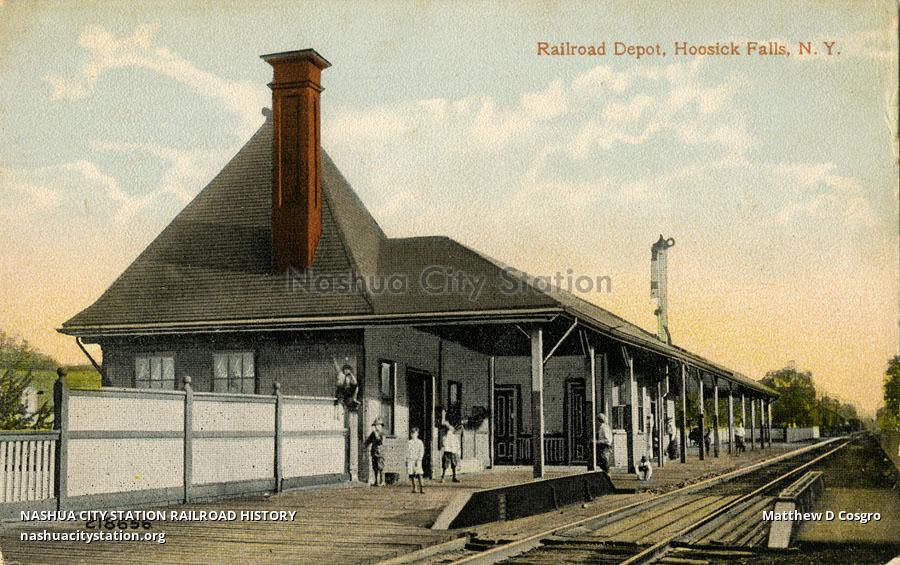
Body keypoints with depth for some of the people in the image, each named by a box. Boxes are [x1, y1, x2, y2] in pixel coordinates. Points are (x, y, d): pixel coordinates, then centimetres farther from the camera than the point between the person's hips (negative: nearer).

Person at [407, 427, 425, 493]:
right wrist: (407, 461, 12)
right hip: (410, 460, 4)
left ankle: (421, 489, -14)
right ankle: (414, 488, 12)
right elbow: (407, 452, 16)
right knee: (412, 474, 5)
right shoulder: (409, 443, 11)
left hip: (417, 460, -4)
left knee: (419, 474, -12)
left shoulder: (419, 442, -1)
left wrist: (418, 460, -14)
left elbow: (421, 451, -6)